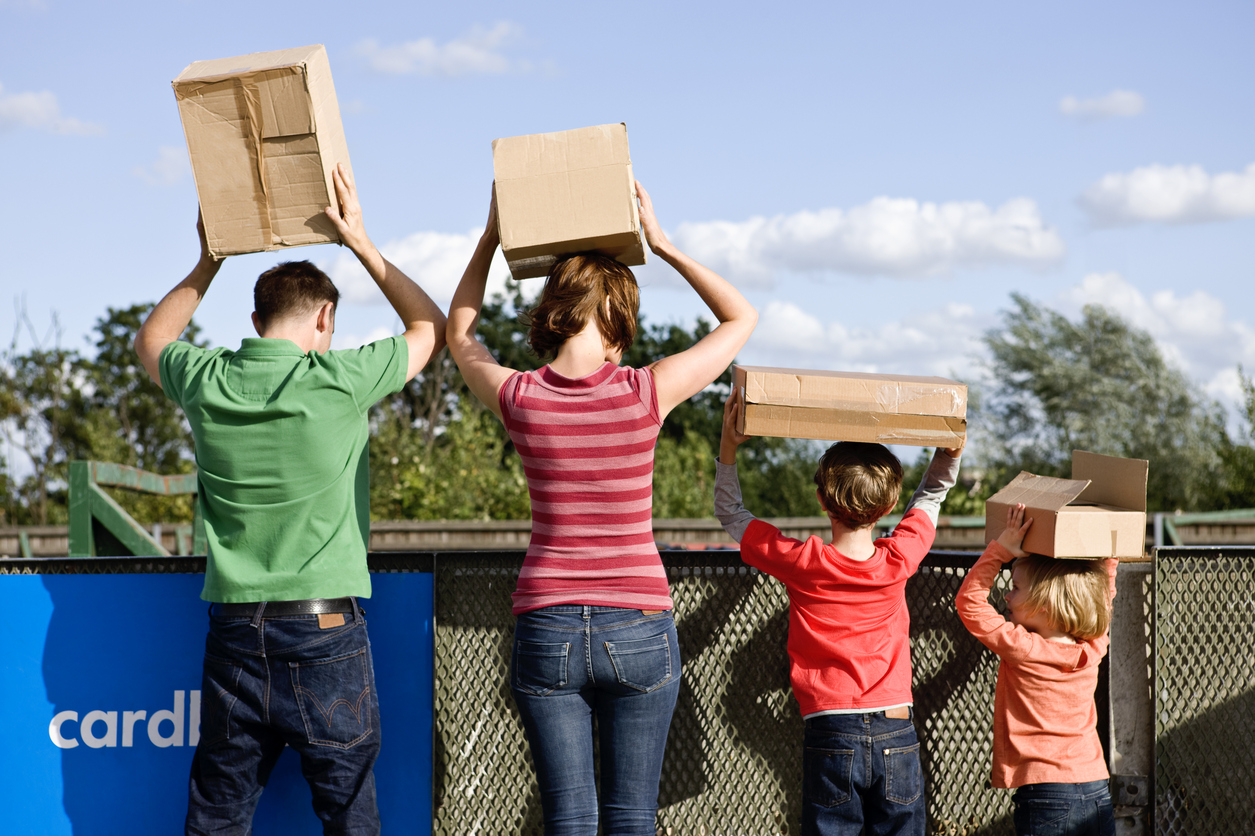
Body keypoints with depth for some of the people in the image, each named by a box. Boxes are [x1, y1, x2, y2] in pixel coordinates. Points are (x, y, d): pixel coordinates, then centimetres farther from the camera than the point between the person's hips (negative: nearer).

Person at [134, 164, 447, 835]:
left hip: (233, 633, 4)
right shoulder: (337, 383, -10)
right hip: (325, 630, -4)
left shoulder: (205, 383, 1)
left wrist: (209, 261, 23)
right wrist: (360, 242, 11)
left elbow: (150, 342, 27)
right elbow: (430, 326, 8)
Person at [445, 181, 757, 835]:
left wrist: (492, 237, 16)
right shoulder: (647, 394, -10)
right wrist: (661, 244, 6)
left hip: (547, 631, 1)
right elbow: (741, 318, 6)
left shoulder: (519, 398, -5)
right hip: (638, 631, -1)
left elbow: (458, 333, 18)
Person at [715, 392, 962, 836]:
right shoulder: (899, 559, -4)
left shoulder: (800, 563, -8)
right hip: (897, 735, 2)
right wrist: (950, 447, 16)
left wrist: (728, 449, 8)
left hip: (831, 735, -1)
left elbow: (731, 515, 7)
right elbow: (931, 496, 17)